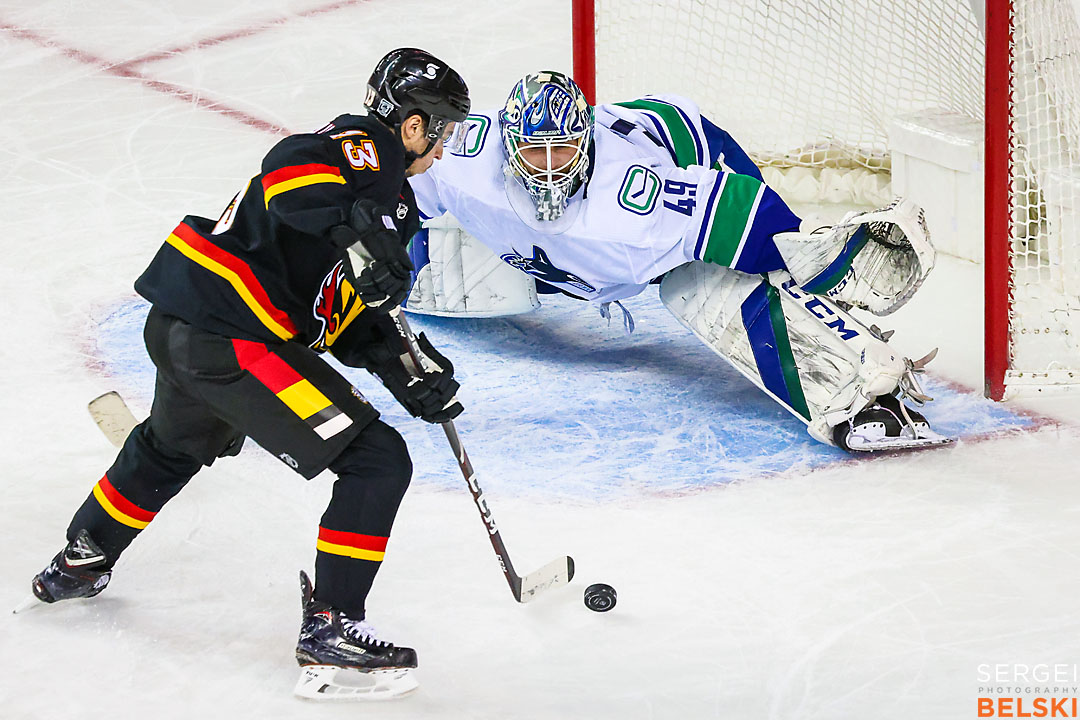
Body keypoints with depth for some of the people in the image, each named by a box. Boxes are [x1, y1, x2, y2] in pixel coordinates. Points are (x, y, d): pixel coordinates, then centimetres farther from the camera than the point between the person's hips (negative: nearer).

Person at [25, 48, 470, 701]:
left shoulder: (389, 197, 21)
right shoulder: (367, 149, -8)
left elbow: (350, 315, 18)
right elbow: (291, 168, -30)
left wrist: (404, 368, 7)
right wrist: (357, 229, -40)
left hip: (179, 320, 11)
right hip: (232, 339, -11)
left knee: (174, 445, 39)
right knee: (377, 462, -8)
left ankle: (79, 563, 58)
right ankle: (331, 634, -6)